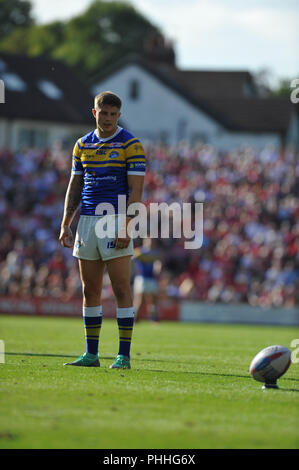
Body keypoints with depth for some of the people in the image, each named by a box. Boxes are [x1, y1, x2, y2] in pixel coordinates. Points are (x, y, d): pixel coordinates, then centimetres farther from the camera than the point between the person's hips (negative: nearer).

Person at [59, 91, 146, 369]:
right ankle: (91, 354, 12)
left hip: (116, 221, -5)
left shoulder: (131, 145, -4)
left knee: (121, 289, -7)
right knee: (90, 290, 7)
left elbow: (136, 190, -8)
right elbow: (74, 187, 16)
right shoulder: (82, 145, 12)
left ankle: (124, 356, -4)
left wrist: (125, 228, -17)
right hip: (87, 221, 5)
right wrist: (65, 225, 8)